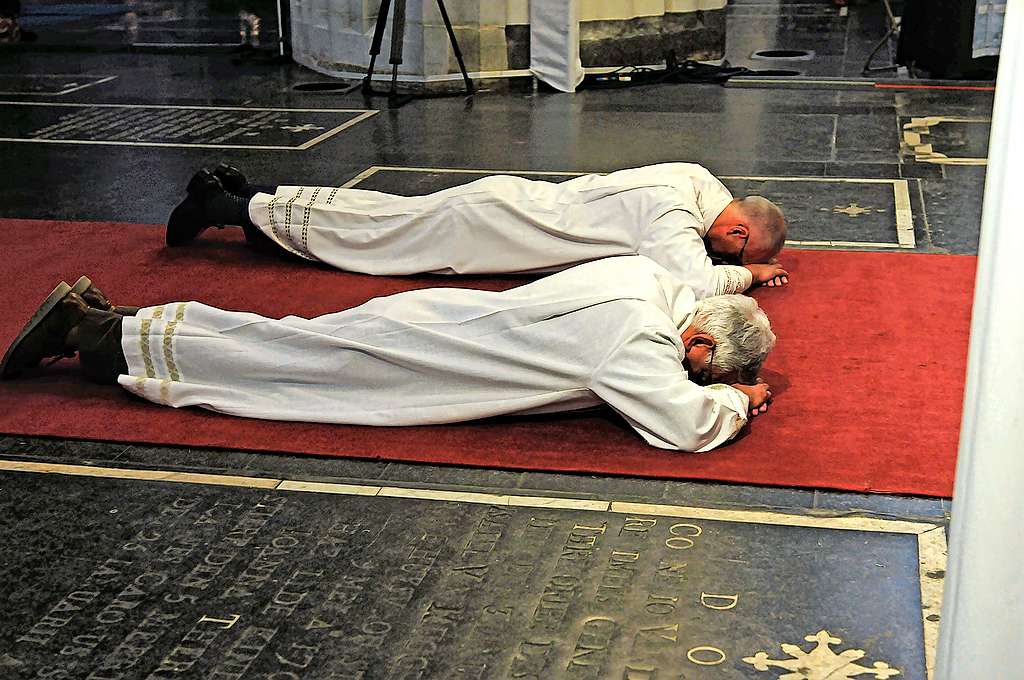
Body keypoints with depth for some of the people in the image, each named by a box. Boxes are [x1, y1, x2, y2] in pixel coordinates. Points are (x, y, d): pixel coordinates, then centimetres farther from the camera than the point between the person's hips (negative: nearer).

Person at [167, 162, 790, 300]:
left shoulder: (701, 181, 2)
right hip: (498, 224, -8)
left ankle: (249, 195, 27)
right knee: (361, 233, 4)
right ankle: (230, 205, 13)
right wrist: (750, 273, -19)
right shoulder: (675, 214, -25)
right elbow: (697, 282, -39)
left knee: (380, 216, 18)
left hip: (515, 203, 8)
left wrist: (750, 260, 4)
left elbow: (703, 245, 23)